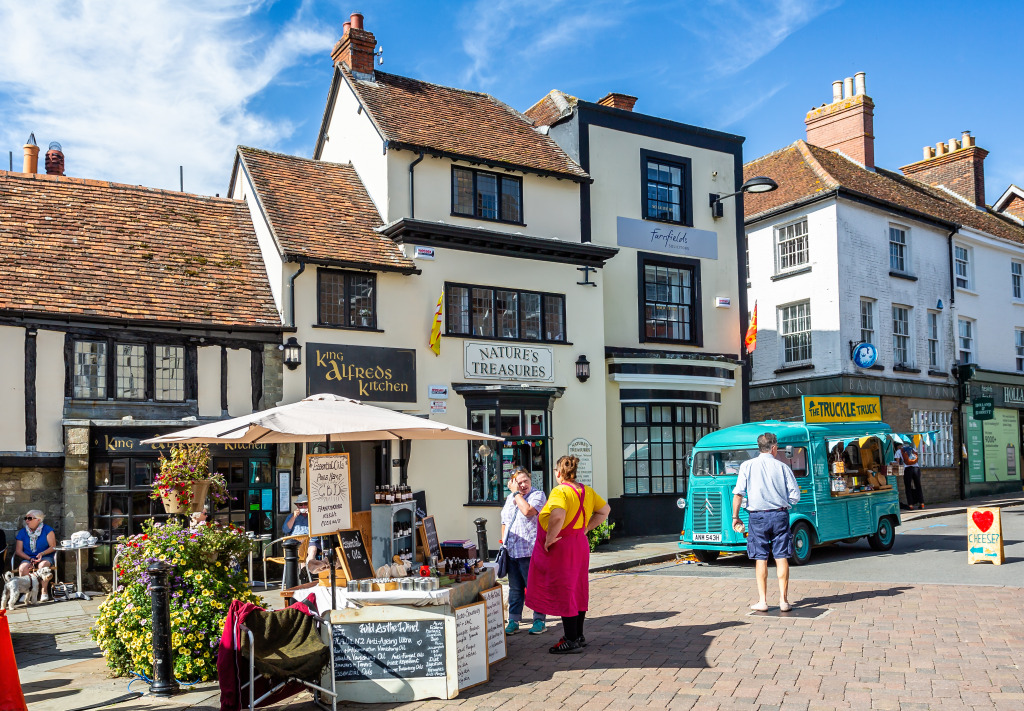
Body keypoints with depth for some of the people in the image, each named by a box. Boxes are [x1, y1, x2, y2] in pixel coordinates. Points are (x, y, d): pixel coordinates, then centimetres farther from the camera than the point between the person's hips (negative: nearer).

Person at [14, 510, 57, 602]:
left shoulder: (47, 530, 1)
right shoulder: (22, 532, 9)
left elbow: (53, 547, -2)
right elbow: (18, 551, 5)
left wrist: (42, 554, -19)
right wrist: (30, 559, -11)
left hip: (45, 557, -2)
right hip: (27, 558, 2)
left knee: (43, 565, -37)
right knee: (23, 567, -32)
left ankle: (44, 592, -25)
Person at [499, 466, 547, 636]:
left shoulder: (538, 495, -5)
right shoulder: (510, 498, 17)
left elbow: (528, 511, -24)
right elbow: (504, 521, 26)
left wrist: (516, 493, -15)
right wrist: (503, 541, 17)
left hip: (530, 551, -6)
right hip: (511, 551, 6)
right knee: (515, 588, 11)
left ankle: (539, 620, 12)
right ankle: (513, 621, 18)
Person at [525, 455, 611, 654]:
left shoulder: (560, 491, -20)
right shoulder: (587, 491, 6)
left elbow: (558, 516, -37)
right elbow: (604, 510, 17)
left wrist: (549, 538, -24)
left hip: (561, 548, -8)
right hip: (580, 545, 8)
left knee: (563, 593, 0)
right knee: (577, 590, 17)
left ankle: (571, 641, 6)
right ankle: (579, 635, 28)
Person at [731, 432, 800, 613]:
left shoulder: (747, 466, -1)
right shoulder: (782, 467, 0)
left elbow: (738, 494, -6)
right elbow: (795, 496, 0)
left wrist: (735, 517, 2)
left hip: (758, 516, 0)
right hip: (780, 515, 0)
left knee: (761, 558, 6)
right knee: (781, 557, 6)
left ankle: (762, 601, 7)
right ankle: (783, 600, 7)